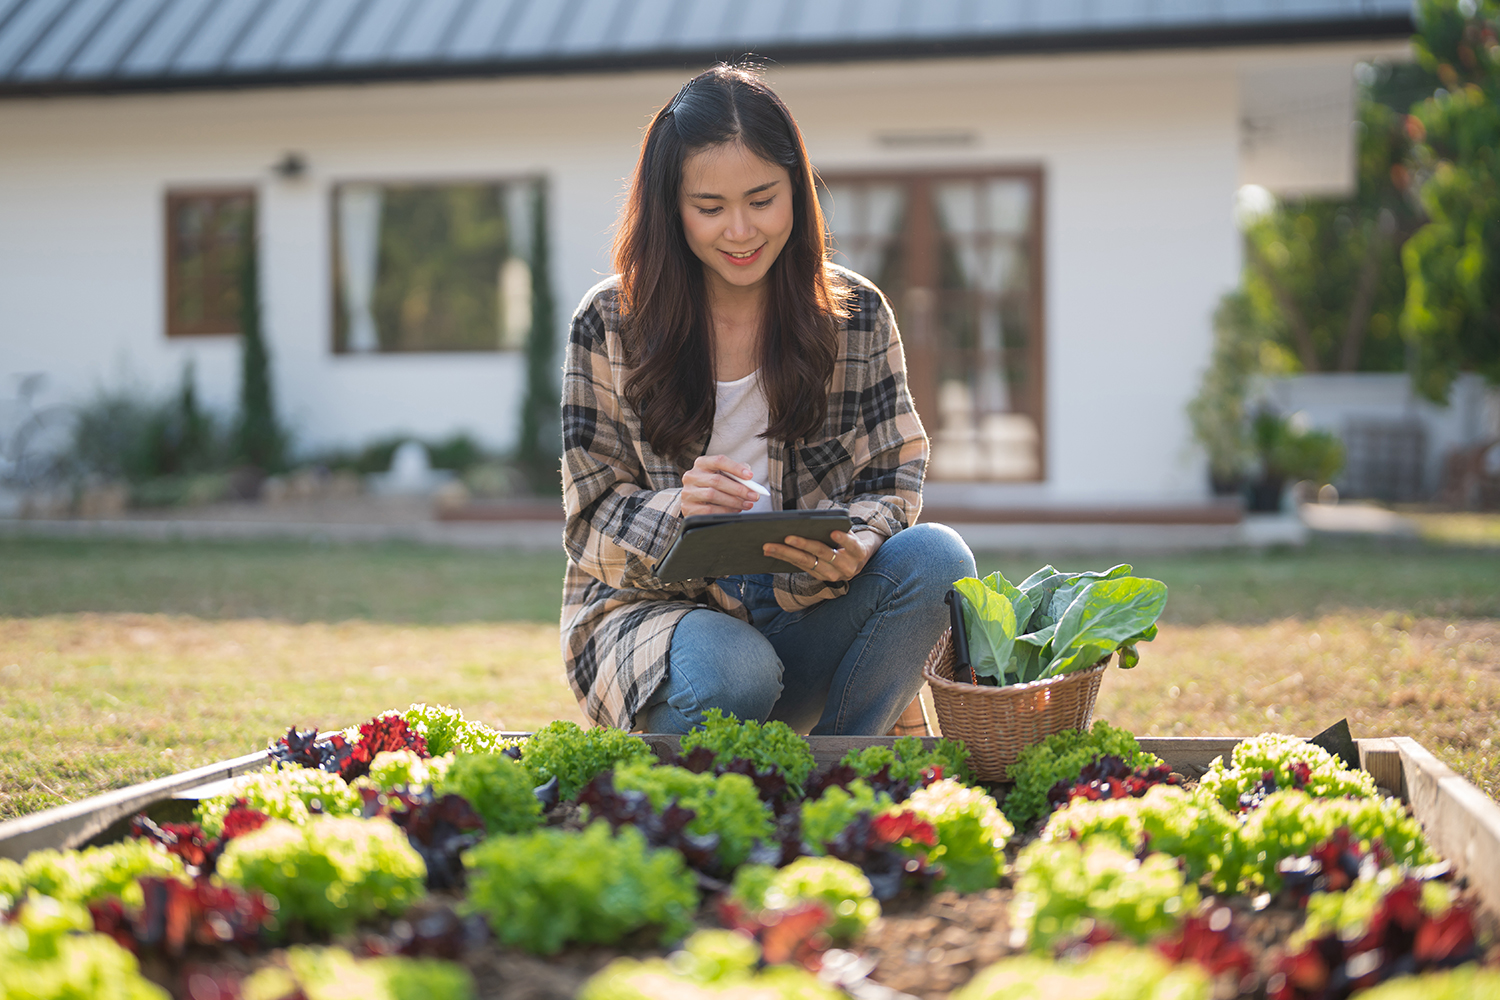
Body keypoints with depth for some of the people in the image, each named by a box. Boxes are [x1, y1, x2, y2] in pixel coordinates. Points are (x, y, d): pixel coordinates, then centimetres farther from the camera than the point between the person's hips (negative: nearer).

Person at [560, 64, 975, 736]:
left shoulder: (857, 314, 2)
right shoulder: (610, 325, -2)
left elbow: (895, 480, 3)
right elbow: (594, 520, -3)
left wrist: (853, 548, -20)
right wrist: (678, 511, -26)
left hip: (807, 617, 3)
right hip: (653, 608, -3)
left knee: (936, 558, -26)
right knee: (732, 676, -37)